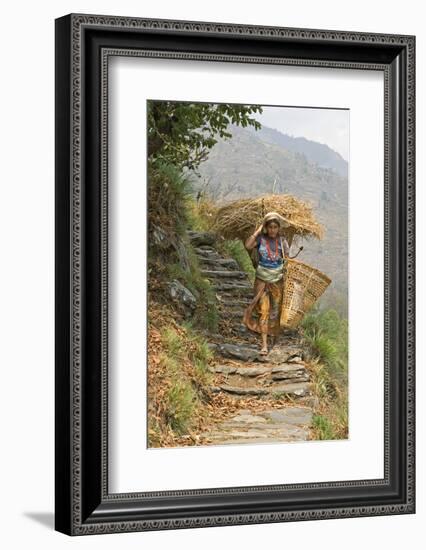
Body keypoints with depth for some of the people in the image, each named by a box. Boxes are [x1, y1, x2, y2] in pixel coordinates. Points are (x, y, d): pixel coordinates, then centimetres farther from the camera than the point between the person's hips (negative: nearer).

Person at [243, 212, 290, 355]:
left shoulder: (282, 241, 0)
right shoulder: (260, 239, -5)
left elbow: (287, 261, 3)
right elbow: (248, 245, -24)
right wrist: (258, 230, -17)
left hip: (278, 280, 2)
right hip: (262, 280, -2)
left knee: (276, 311, 11)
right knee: (263, 311, -7)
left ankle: (275, 341, 27)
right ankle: (264, 344, -9)